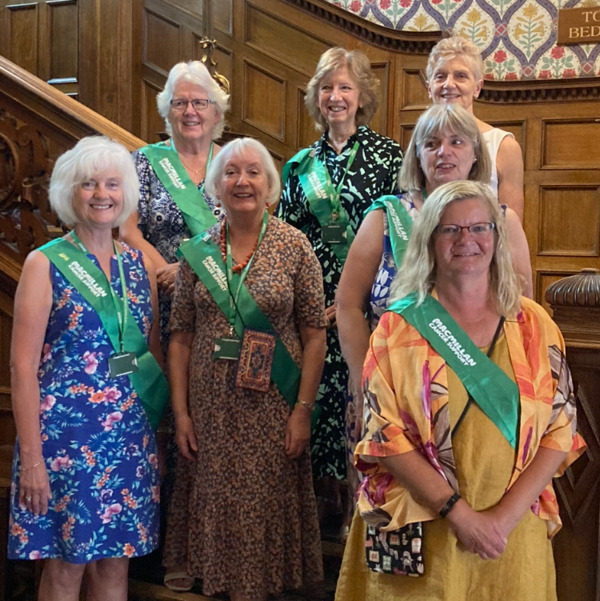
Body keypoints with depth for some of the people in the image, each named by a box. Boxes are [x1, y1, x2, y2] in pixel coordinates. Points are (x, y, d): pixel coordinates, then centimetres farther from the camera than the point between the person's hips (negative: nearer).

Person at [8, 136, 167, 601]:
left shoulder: (140, 264, 8)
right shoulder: (46, 263, -5)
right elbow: (23, 365, -10)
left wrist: (164, 422, 7)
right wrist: (31, 457, -14)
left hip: (131, 435, 4)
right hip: (66, 432, -4)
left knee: (116, 561, 12)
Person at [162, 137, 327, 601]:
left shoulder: (294, 246, -3)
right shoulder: (197, 252, 3)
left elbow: (314, 336, -3)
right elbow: (181, 338, 5)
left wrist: (303, 410, -8)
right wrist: (180, 411, 1)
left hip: (272, 406, -2)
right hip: (211, 407, 2)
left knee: (264, 509, 6)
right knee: (217, 509, 10)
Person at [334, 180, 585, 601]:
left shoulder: (534, 325, 2)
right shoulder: (400, 325, -4)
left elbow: (561, 428, 0)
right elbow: (385, 433, -8)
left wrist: (507, 514, -11)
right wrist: (458, 511, -15)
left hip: (514, 532, 2)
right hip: (422, 531, -2)